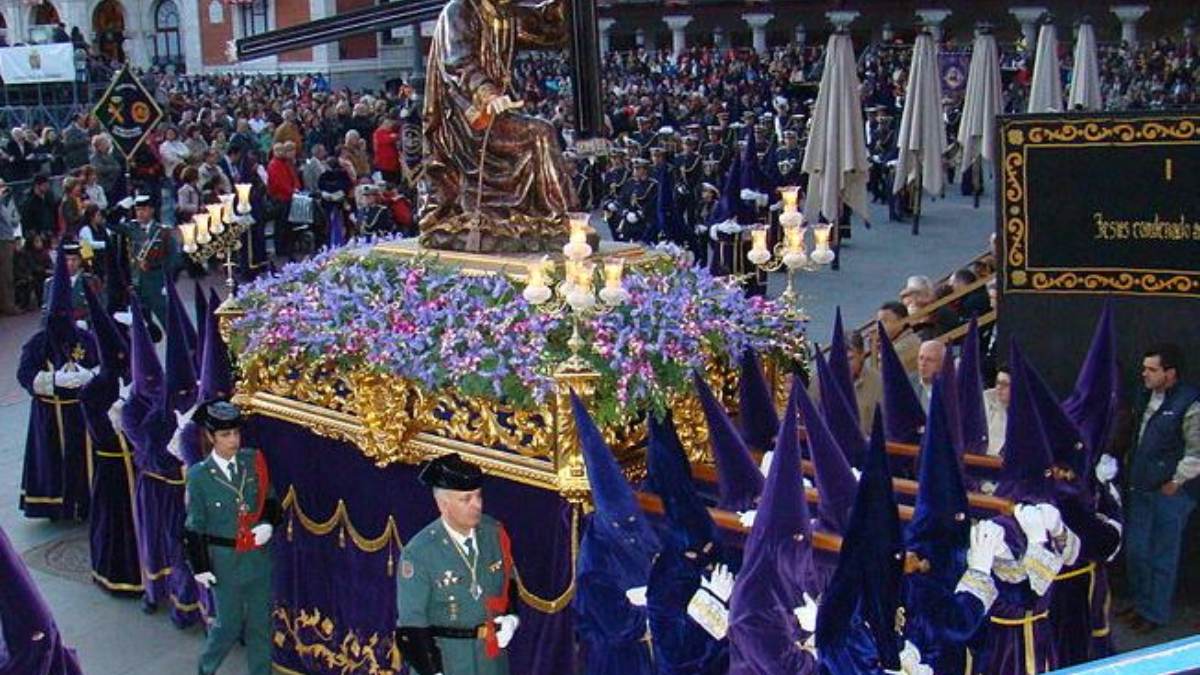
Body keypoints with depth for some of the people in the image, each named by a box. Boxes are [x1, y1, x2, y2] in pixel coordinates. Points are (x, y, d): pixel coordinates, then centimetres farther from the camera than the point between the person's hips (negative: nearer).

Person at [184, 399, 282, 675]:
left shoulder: (254, 461, -5)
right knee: (230, 624, 11)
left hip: (258, 556, 3)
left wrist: (269, 524, -12)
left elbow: (270, 500, 7)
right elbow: (195, 526, -6)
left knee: (260, 623, 13)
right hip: (224, 560, -3)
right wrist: (200, 567, -6)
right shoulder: (199, 476, -12)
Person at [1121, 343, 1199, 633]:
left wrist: (1176, 482, -12)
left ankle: (1156, 613, 18)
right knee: (1136, 550, 16)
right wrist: (1131, 472, 16)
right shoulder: (1146, 396, 7)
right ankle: (1141, 603, 32)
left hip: (1171, 493, -8)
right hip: (1141, 487, 8)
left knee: (1162, 555, 4)